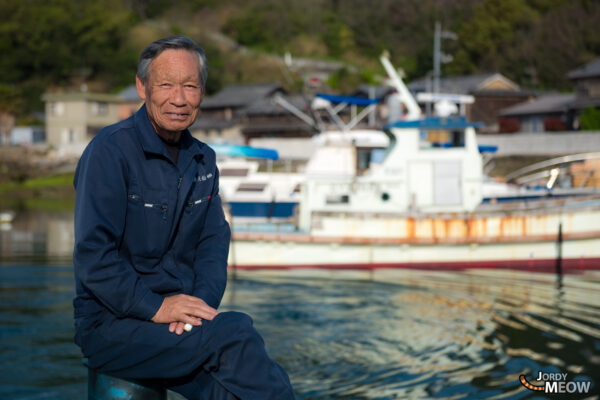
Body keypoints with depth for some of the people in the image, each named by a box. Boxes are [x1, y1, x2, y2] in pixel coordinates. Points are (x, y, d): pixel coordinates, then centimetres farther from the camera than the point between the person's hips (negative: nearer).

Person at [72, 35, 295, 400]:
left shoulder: (203, 160, 12)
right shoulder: (111, 151, -10)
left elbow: (214, 242, 9)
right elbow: (93, 254, -16)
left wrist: (203, 301, -11)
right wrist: (156, 308, -22)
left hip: (182, 314, 6)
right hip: (111, 323, -5)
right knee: (235, 333, -27)